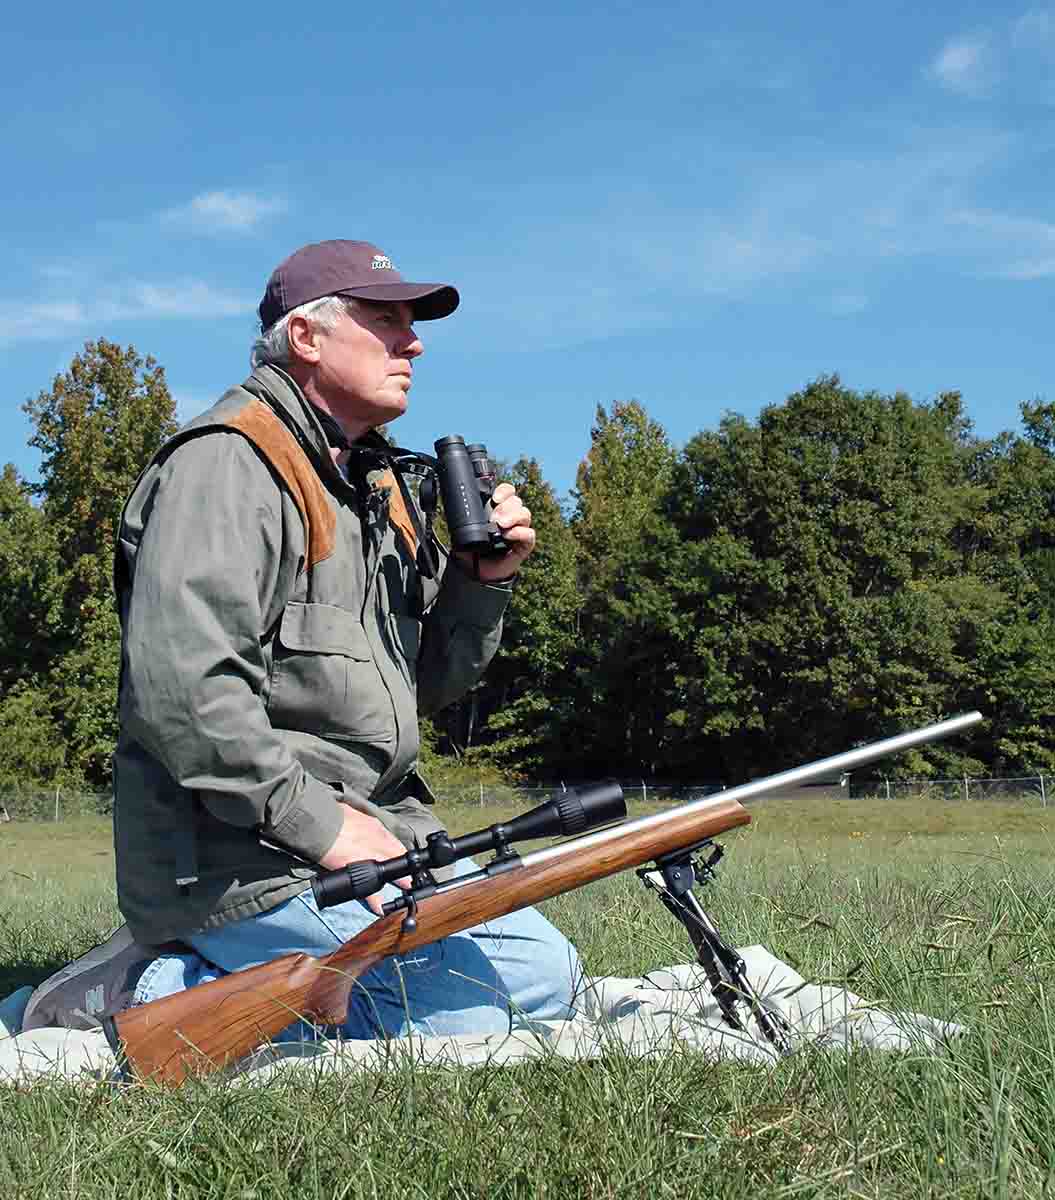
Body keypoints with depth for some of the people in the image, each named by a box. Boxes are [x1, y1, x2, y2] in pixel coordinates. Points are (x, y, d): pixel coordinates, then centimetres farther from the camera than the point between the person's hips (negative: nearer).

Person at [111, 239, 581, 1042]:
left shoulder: (377, 484, 19)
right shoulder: (226, 465, -11)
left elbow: (427, 685, 20)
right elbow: (180, 689, -23)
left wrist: (484, 578, 3)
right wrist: (320, 825, -21)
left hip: (368, 832, 10)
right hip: (247, 855, -10)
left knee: (548, 973, 11)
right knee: (467, 1013, -19)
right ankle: (182, 993, -7)